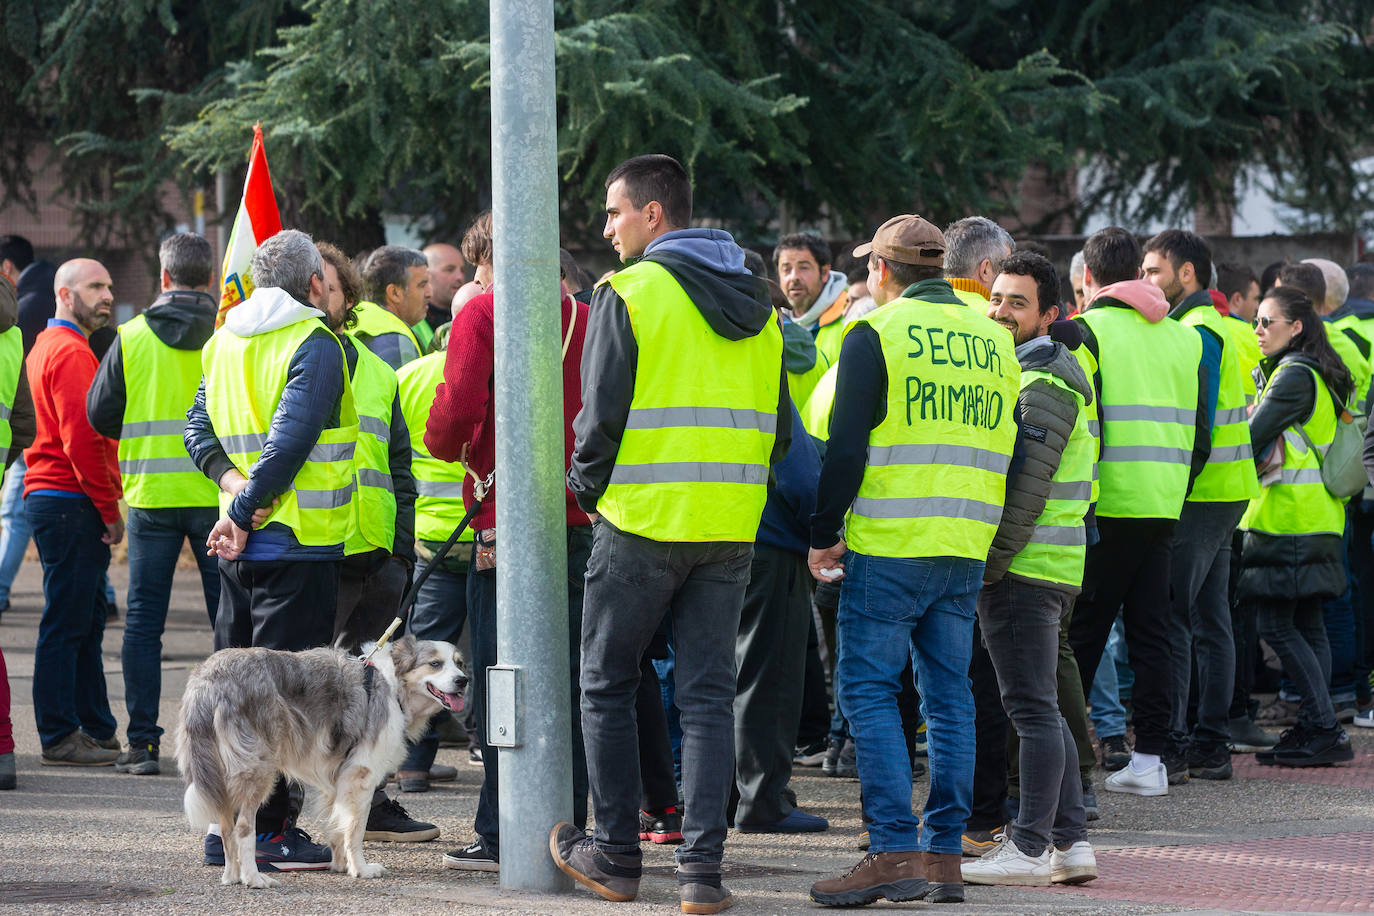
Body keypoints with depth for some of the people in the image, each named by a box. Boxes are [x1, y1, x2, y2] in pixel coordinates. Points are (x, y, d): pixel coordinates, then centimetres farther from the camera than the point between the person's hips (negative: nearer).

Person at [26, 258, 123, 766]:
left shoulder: (47, 346, 21)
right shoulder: (70, 352, -13)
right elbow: (81, 438, -20)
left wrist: (106, 504, 17)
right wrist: (109, 510, -14)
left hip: (50, 497, 11)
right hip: (71, 503, -11)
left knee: (85, 623, 13)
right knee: (66, 624, -6)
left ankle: (96, 729, 17)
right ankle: (59, 737, -4)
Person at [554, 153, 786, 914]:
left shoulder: (630, 293, -8)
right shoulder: (753, 304, 11)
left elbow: (600, 416, -11)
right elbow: (778, 427, 13)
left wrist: (587, 490, 5)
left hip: (641, 518, -5)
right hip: (731, 528, 5)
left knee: (607, 686, 10)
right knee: (708, 695, 5)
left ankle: (616, 855, 13)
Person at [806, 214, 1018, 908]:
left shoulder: (876, 335, -5)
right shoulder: (993, 339, 13)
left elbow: (847, 447, -9)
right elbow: (1010, 444, 16)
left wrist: (824, 534, 0)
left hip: (889, 546, -6)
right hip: (968, 550, 6)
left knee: (868, 690, -3)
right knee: (948, 694, 10)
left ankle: (895, 851, -12)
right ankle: (944, 855, 9)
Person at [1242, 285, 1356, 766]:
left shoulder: (1294, 375, -13)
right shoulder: (1318, 373, 17)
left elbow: (1253, 438, -16)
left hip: (1288, 519, -10)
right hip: (1315, 519, 10)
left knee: (1277, 626, -9)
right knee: (1307, 624, 9)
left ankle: (1324, 731, -12)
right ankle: (1316, 729, 9)